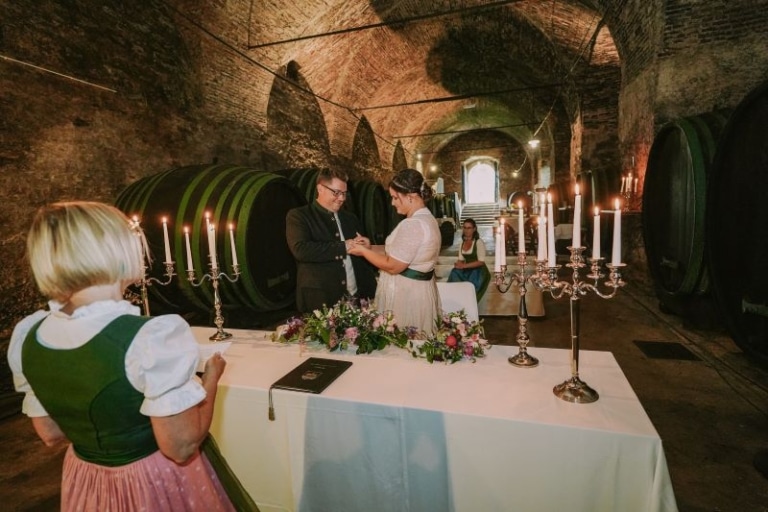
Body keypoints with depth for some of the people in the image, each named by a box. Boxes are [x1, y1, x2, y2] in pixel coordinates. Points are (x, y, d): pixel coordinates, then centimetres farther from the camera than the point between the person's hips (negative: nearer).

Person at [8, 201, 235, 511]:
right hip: (156, 484, -5)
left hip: (85, 483, 5)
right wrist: (211, 376, -11)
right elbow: (181, 447, -23)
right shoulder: (153, 336, -31)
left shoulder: (28, 337, -9)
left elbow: (51, 434, 4)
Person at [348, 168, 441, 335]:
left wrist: (363, 251, -9)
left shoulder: (412, 224, -23)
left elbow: (393, 266, -21)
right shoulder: (426, 218, 10)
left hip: (405, 294, -10)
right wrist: (370, 248, 7)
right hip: (419, 290, 10)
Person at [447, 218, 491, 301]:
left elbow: (481, 262, -15)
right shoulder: (462, 242, 9)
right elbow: (461, 259, 9)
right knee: (454, 273, -21)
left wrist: (464, 266, -22)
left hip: (478, 271, -6)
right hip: (467, 271, 6)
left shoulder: (479, 242, -10)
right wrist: (458, 264, -14)